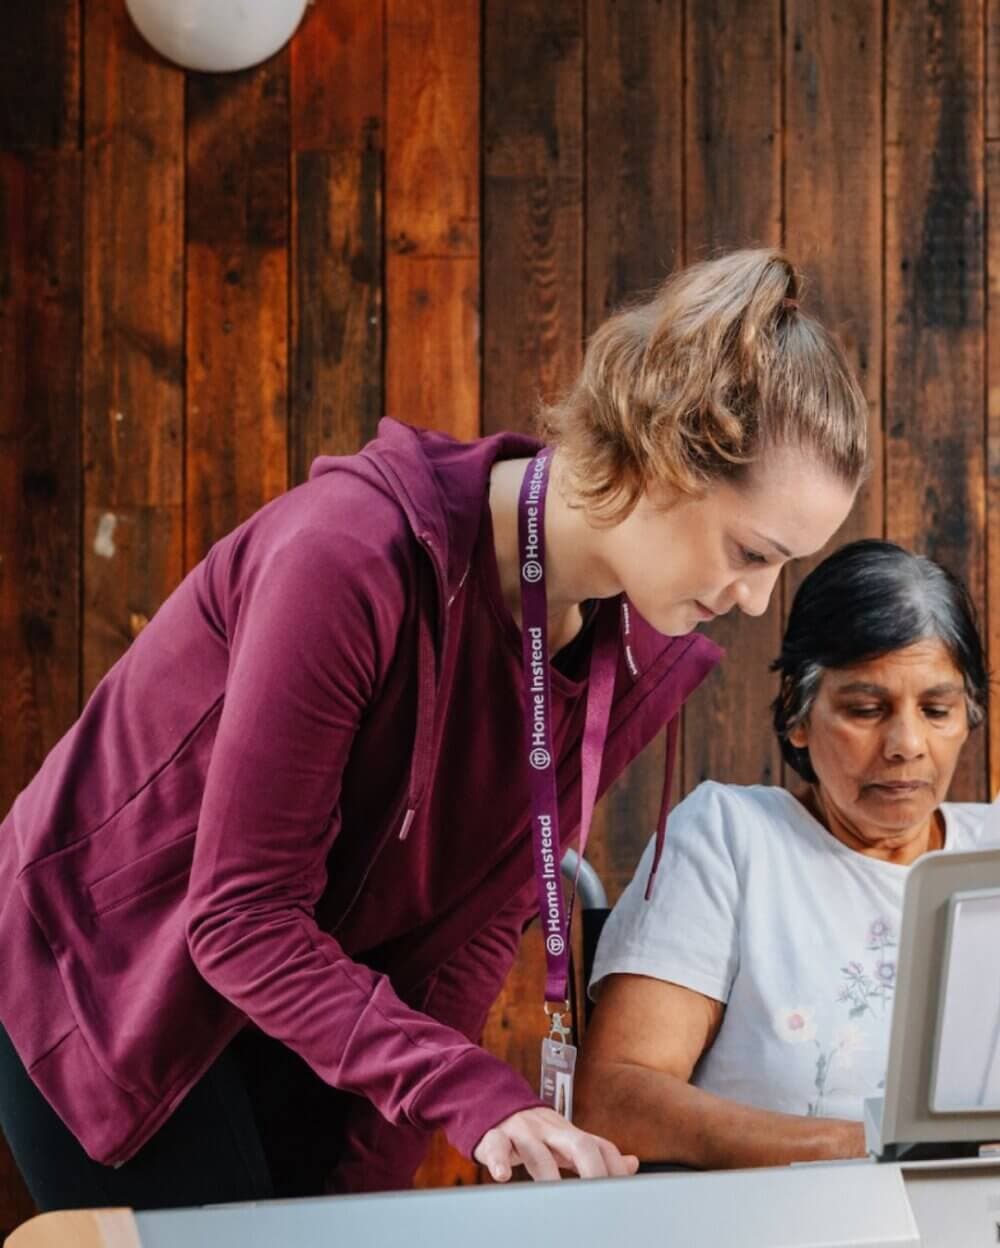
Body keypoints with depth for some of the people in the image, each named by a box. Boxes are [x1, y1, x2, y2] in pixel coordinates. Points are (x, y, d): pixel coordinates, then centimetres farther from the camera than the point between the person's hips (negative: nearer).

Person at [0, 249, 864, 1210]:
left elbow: (477, 923, -5)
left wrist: (374, 1176, -11)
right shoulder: (358, 554, -30)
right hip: (102, 982, -6)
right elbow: (242, 918, -29)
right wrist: (478, 1098, -37)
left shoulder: (639, 662, -8)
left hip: (311, 1005, 6)